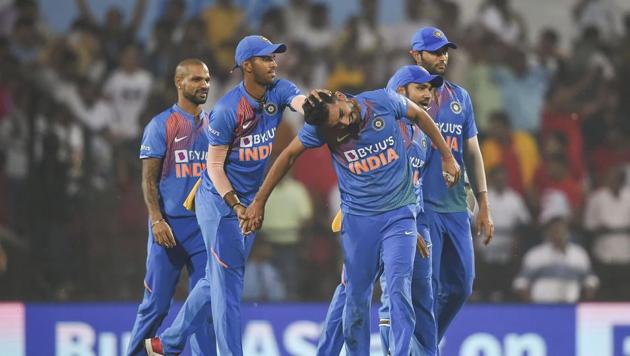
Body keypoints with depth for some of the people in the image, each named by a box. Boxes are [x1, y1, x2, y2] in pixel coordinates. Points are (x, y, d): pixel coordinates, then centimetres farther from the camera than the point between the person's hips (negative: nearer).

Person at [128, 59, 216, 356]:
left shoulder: (213, 125, 13)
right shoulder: (161, 125, -2)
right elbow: (149, 179, -6)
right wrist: (157, 220, -18)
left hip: (206, 227, 4)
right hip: (170, 225, -4)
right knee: (156, 303, -2)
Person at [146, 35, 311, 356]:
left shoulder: (278, 92, -3)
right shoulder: (227, 110, -19)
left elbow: (302, 102, -25)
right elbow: (214, 165, -14)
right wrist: (235, 206, -23)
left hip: (248, 202, 7)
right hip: (219, 201, -7)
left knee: (217, 280, 15)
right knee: (227, 282, -6)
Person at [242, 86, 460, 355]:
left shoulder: (384, 101, -13)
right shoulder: (320, 128, -12)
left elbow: (419, 116, 6)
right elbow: (288, 156, 2)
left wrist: (447, 156, 10)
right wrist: (259, 202, 4)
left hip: (399, 213, -1)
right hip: (358, 219, 1)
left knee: (399, 289, -16)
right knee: (356, 296, 3)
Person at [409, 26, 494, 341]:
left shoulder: (461, 97, 14)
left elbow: (472, 153, 17)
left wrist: (484, 207, 13)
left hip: (456, 208, 6)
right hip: (420, 207, -6)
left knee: (460, 286, 7)